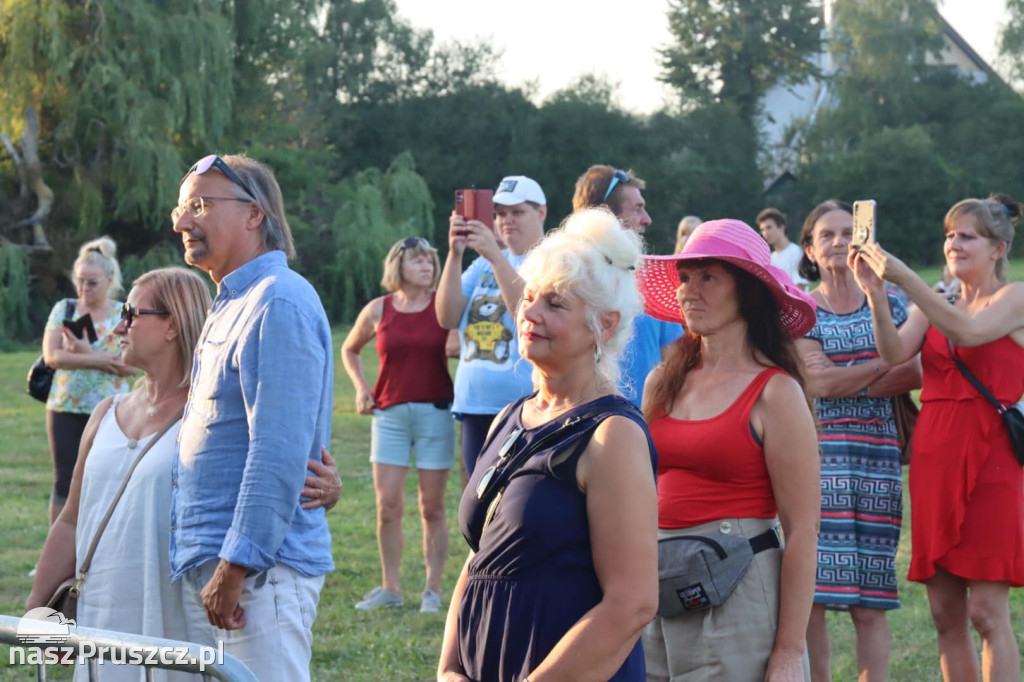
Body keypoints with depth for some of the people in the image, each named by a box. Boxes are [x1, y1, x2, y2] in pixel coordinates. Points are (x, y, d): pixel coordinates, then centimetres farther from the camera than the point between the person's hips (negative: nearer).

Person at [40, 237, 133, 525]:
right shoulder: (64, 309, 5)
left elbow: (129, 366, -10)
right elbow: (51, 356, -8)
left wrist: (83, 351, -17)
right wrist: (100, 359, -16)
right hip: (65, 407, 1)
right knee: (65, 481, 2)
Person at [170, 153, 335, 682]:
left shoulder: (279, 304, -14)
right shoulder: (228, 307, 18)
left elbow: (279, 454, -21)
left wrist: (235, 568, -22)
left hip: (259, 567, -10)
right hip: (204, 561, 10)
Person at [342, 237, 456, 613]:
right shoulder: (378, 310, 5)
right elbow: (349, 349, 20)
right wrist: (360, 387, 9)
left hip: (434, 412, -2)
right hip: (390, 413, 2)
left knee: (432, 506, 2)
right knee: (387, 505, 0)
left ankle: (433, 589, 9)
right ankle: (390, 587, 10)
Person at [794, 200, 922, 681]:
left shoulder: (887, 302, 13)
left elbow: (913, 375, 0)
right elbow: (818, 382, -7)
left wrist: (845, 381, -8)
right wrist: (885, 362, -3)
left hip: (879, 460, 2)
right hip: (819, 457, -1)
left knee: (870, 604, 0)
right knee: (811, 597, -6)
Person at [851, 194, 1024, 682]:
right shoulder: (935, 307, 15)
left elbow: (968, 331, -21)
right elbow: (895, 353, -3)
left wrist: (903, 277, -26)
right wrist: (875, 293, -19)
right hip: (934, 458, 6)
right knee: (945, 614, 6)